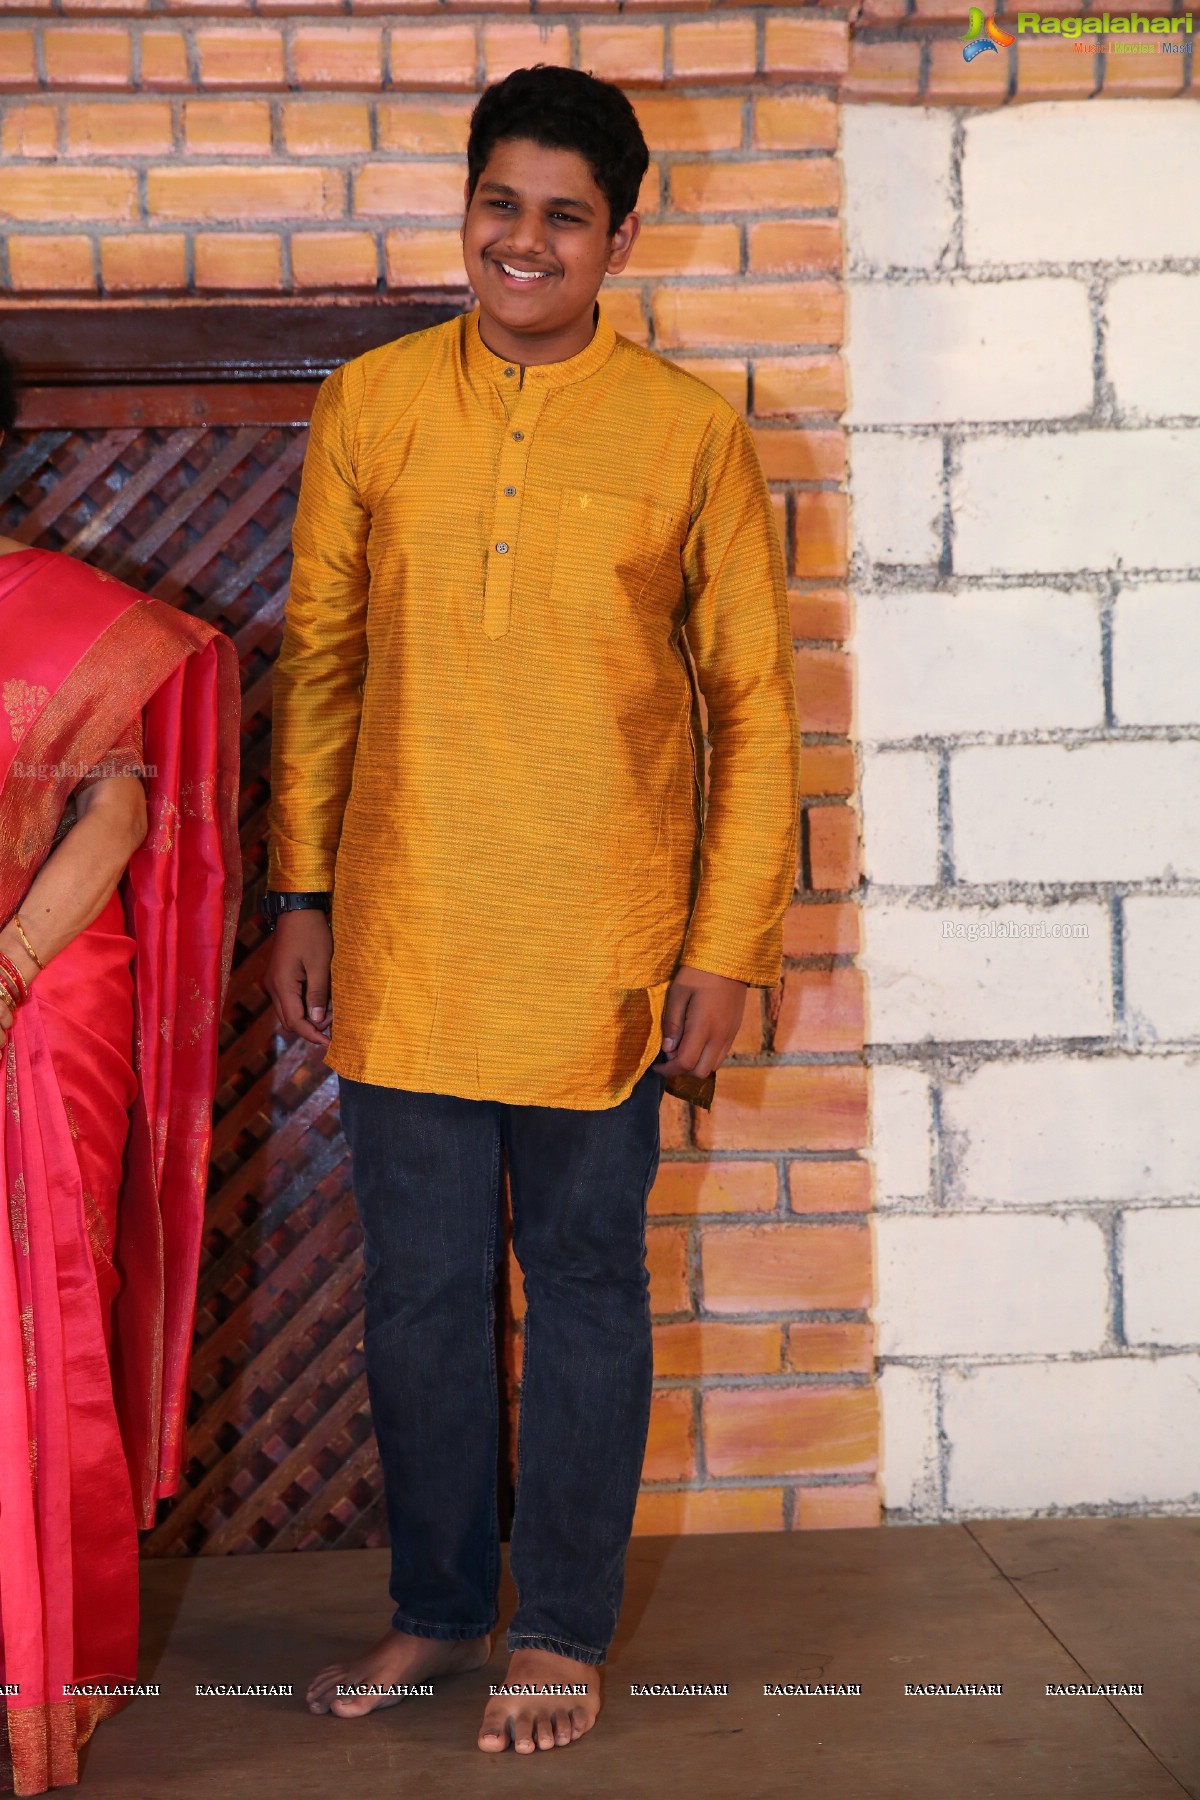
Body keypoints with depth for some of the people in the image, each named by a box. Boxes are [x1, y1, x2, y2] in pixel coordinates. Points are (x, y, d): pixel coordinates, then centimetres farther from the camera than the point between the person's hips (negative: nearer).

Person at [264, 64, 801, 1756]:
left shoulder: (688, 431, -2)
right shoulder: (369, 406, 4)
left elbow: (753, 702, 0)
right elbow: (319, 659, 10)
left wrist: (727, 946, -4)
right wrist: (300, 891, 7)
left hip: (598, 955, -2)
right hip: (400, 945, 2)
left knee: (584, 1288, 9)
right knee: (417, 1292, 12)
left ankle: (566, 1629, 26)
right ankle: (435, 1605, 31)